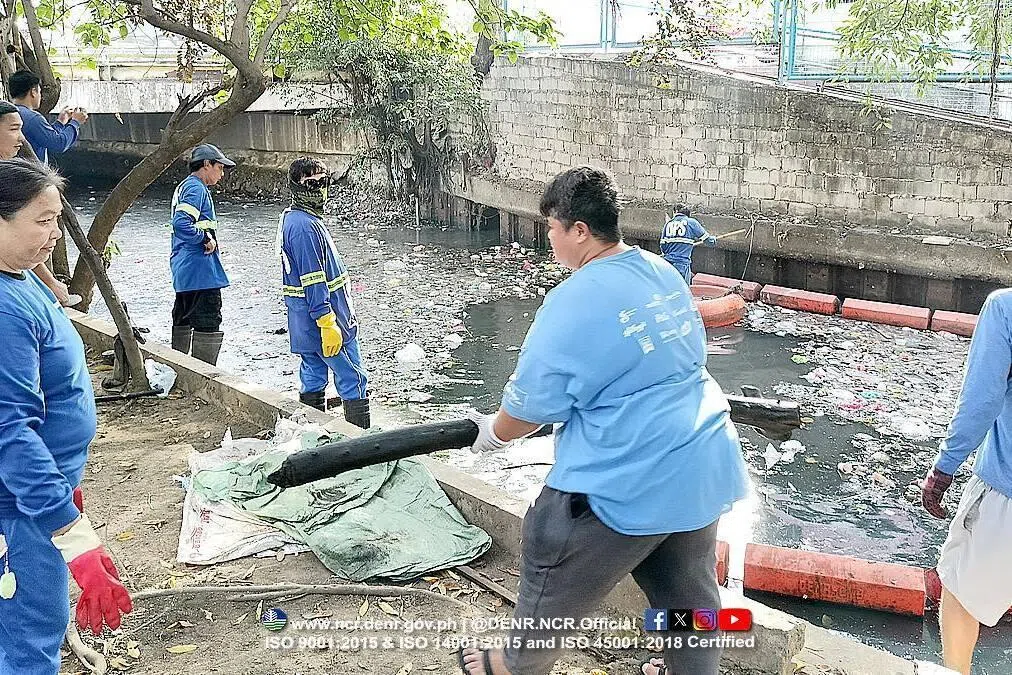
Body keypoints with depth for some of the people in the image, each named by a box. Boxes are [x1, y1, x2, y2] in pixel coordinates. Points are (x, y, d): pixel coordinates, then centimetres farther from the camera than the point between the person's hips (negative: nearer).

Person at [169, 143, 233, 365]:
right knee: (208, 324, -9)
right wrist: (206, 239, -17)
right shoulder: (196, 188, -14)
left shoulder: (184, 187, 18)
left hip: (184, 270, 11)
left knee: (183, 321, 18)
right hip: (200, 271, -11)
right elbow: (181, 223, -27)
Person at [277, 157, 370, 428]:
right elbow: (313, 280, -23)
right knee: (354, 381, -4)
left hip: (305, 321, 10)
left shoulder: (290, 218, 14)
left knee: (313, 379, 14)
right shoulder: (306, 227, -19)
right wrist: (327, 323, -24)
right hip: (321, 314, -10)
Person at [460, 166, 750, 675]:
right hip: (701, 467, 8)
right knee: (688, 592, 24)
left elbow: (530, 408, -11)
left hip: (626, 484, -7)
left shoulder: (574, 302, -18)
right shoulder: (664, 274, 5)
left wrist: (493, 433, 9)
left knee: (553, 582, 17)